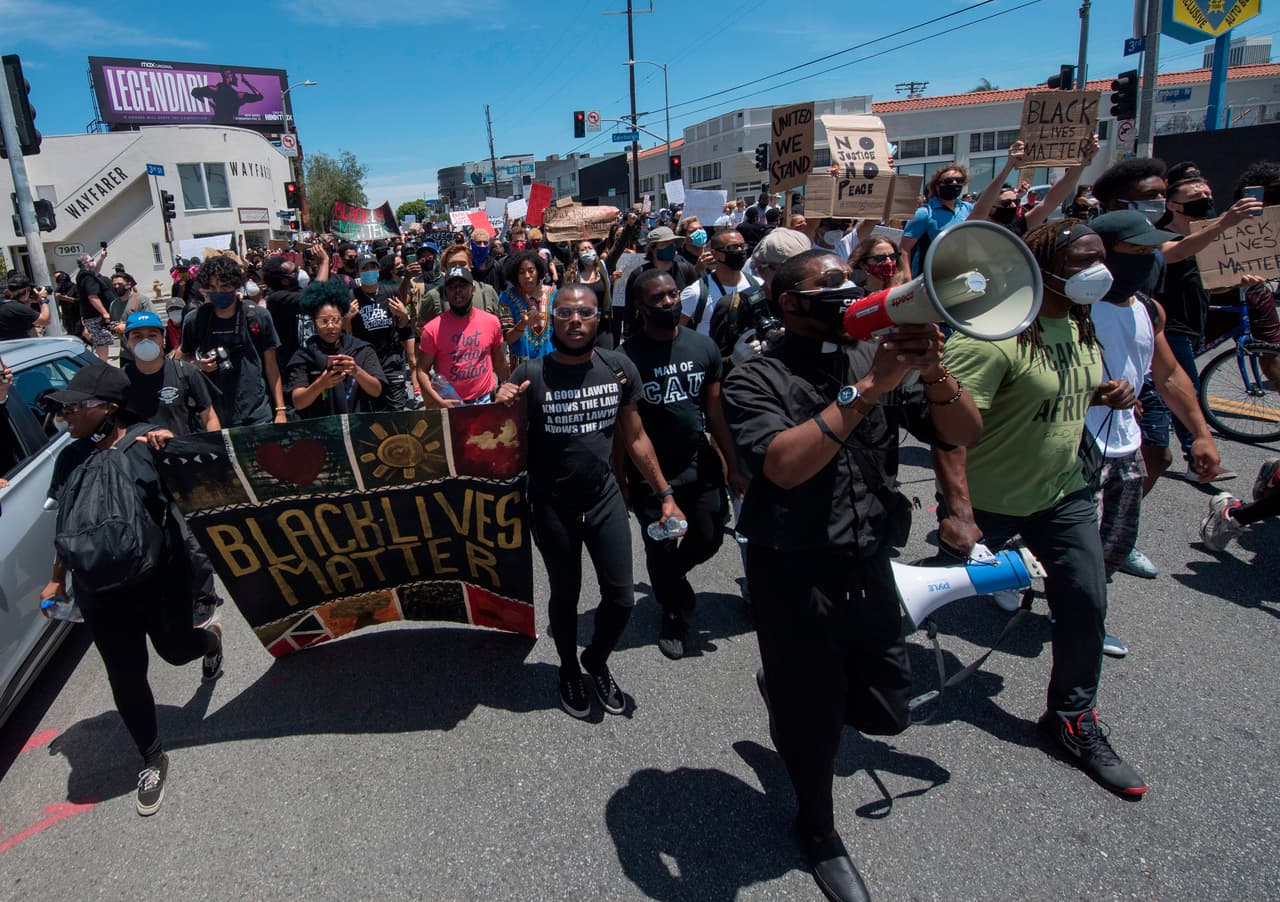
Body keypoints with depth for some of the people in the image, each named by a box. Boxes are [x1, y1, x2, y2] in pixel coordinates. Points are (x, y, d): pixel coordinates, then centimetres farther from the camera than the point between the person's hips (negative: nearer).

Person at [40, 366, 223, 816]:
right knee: (125, 677, 9)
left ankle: (211, 637, 54)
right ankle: (153, 759, 29)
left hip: (160, 579, -4)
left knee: (174, 649, 16)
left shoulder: (147, 442, -13)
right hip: (100, 591, 4)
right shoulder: (71, 458, 4)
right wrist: (57, 579, 18)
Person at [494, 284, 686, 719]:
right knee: (565, 595, 14)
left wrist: (665, 494, 3)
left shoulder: (620, 368, -6)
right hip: (552, 505, -2)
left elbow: (635, 437, 4)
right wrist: (501, 409, -27)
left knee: (621, 597, 6)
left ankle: (597, 662, 36)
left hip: (605, 497, 2)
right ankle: (569, 671, 41)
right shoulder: (530, 374, -13)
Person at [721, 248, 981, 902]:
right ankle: (817, 828, 44)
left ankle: (787, 688, 47)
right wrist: (866, 388, -28)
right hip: (795, 573, -5)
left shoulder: (873, 357, 3)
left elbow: (964, 433, -1)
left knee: (886, 712, 16)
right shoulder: (756, 379, -11)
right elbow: (784, 466, -28)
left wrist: (931, 371, -20)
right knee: (812, 716, 13)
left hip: (868, 564, 5)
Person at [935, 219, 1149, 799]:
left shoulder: (1081, 325, 5)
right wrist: (958, 511, -36)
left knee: (1086, 604, 9)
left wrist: (1103, 395, 0)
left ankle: (1073, 719, 30)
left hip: (1063, 493, 8)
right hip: (985, 501, -7)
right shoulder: (994, 333, -25)